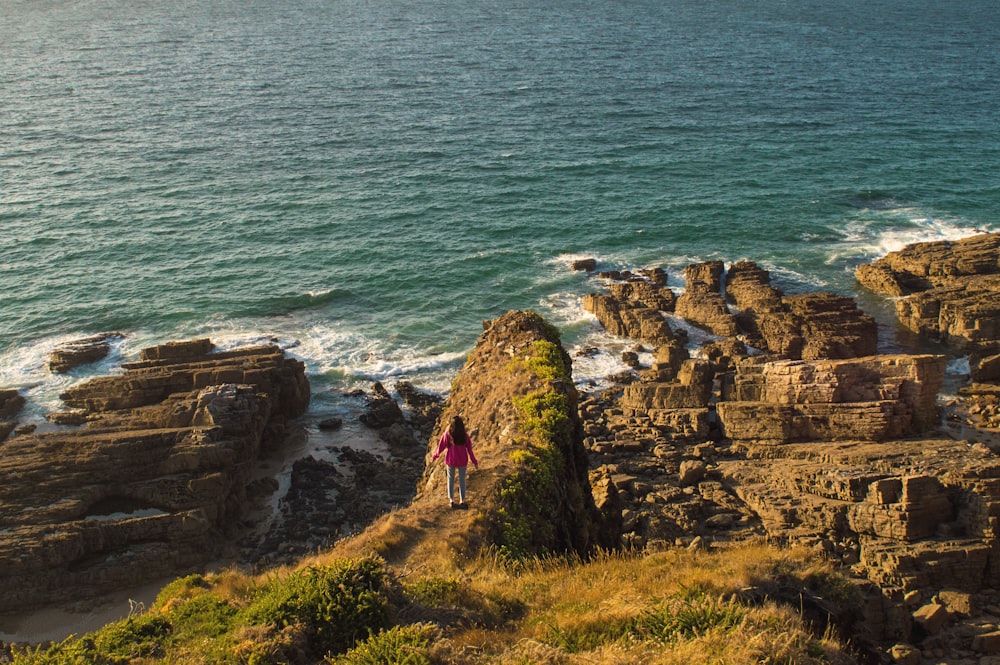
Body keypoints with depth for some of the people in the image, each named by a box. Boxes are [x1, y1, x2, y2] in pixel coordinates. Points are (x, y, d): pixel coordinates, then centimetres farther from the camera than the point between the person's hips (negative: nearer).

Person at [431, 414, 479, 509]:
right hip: (462, 461, 0)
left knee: (451, 479, 14)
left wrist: (435, 456, 13)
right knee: (462, 480, 11)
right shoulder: (465, 435, -12)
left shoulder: (447, 434, -13)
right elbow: (470, 449, -6)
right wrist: (474, 461, 6)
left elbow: (441, 446, -3)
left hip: (450, 460, 0)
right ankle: (462, 501, 13)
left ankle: (452, 500, 17)